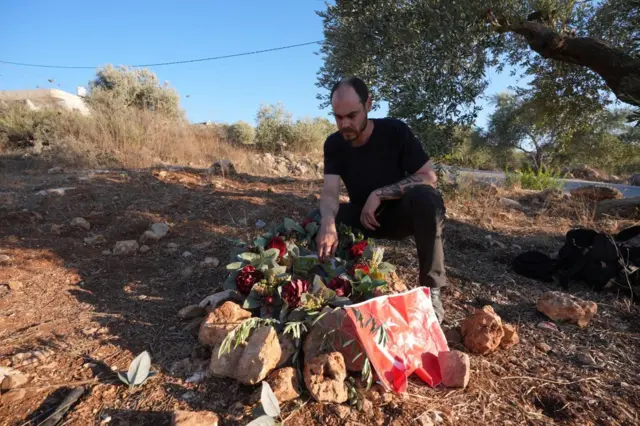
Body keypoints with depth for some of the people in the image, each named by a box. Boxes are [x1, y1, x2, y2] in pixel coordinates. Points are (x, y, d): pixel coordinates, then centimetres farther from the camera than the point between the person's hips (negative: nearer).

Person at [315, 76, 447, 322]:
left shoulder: (395, 131, -17)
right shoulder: (334, 144, -9)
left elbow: (429, 178, -21)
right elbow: (330, 191, -21)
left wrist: (379, 194, -29)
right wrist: (328, 223, -44)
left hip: (399, 214, -2)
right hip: (362, 217, 3)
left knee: (427, 198, -35)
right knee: (318, 220, -23)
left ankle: (431, 288, -20)